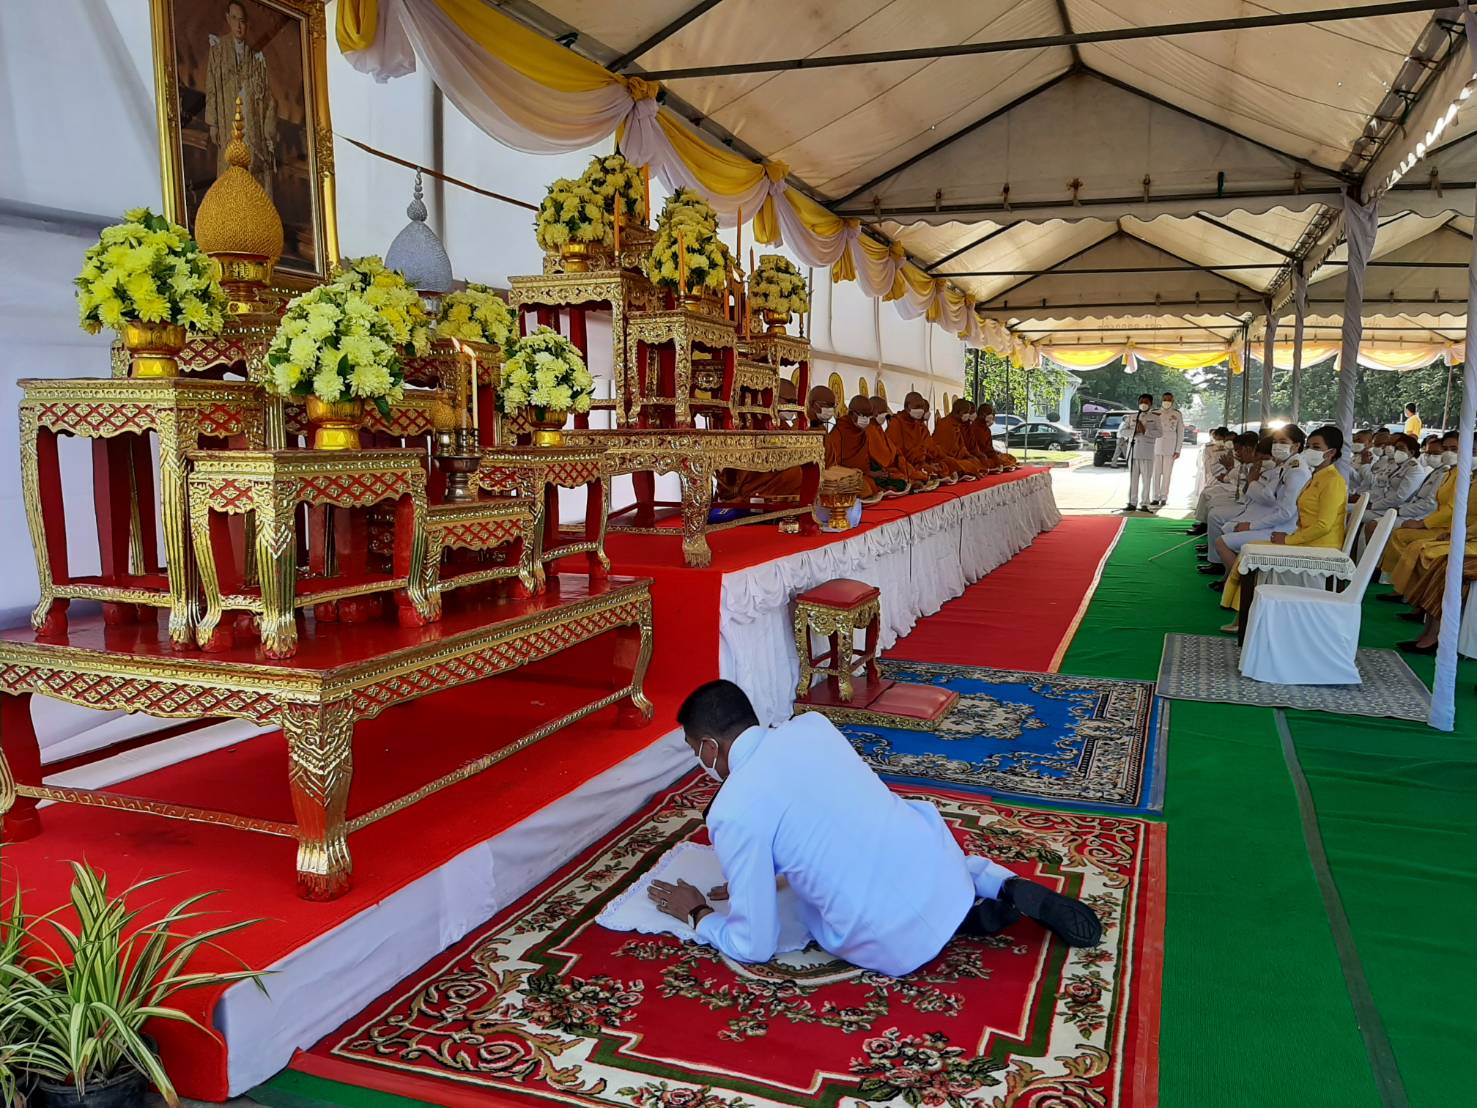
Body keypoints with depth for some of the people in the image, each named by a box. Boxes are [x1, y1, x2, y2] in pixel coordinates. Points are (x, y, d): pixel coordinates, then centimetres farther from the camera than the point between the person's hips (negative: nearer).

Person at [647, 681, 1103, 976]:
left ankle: (978, 916, 8)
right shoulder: (812, 724, 5)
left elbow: (754, 947, -3)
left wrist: (698, 915, 15)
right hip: (940, 860, 6)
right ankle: (1004, 886, 15)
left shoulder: (733, 814, -13)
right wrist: (771, 876, 28)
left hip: (901, 944, -6)